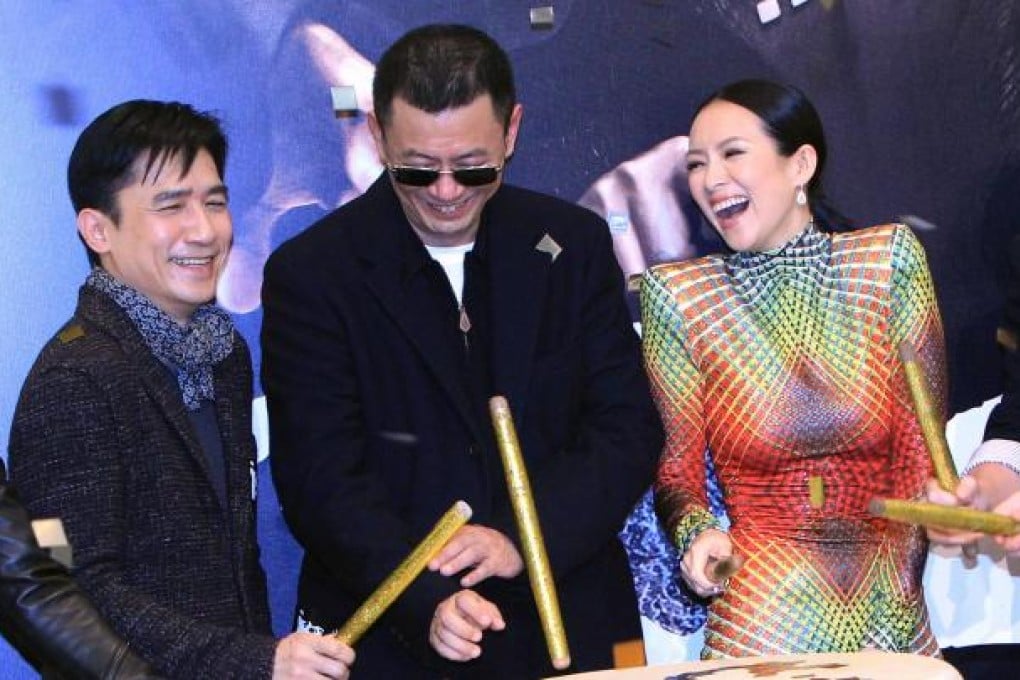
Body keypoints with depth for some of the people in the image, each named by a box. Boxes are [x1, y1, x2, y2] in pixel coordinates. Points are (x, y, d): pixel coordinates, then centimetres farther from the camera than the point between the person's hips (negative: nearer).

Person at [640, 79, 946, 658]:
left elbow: (921, 447, 1)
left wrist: (896, 588, -8)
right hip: (763, 620, 0)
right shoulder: (677, 294, 0)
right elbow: (677, 466, 4)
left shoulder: (890, 259, 1)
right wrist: (696, 533, -16)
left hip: (892, 612, 0)